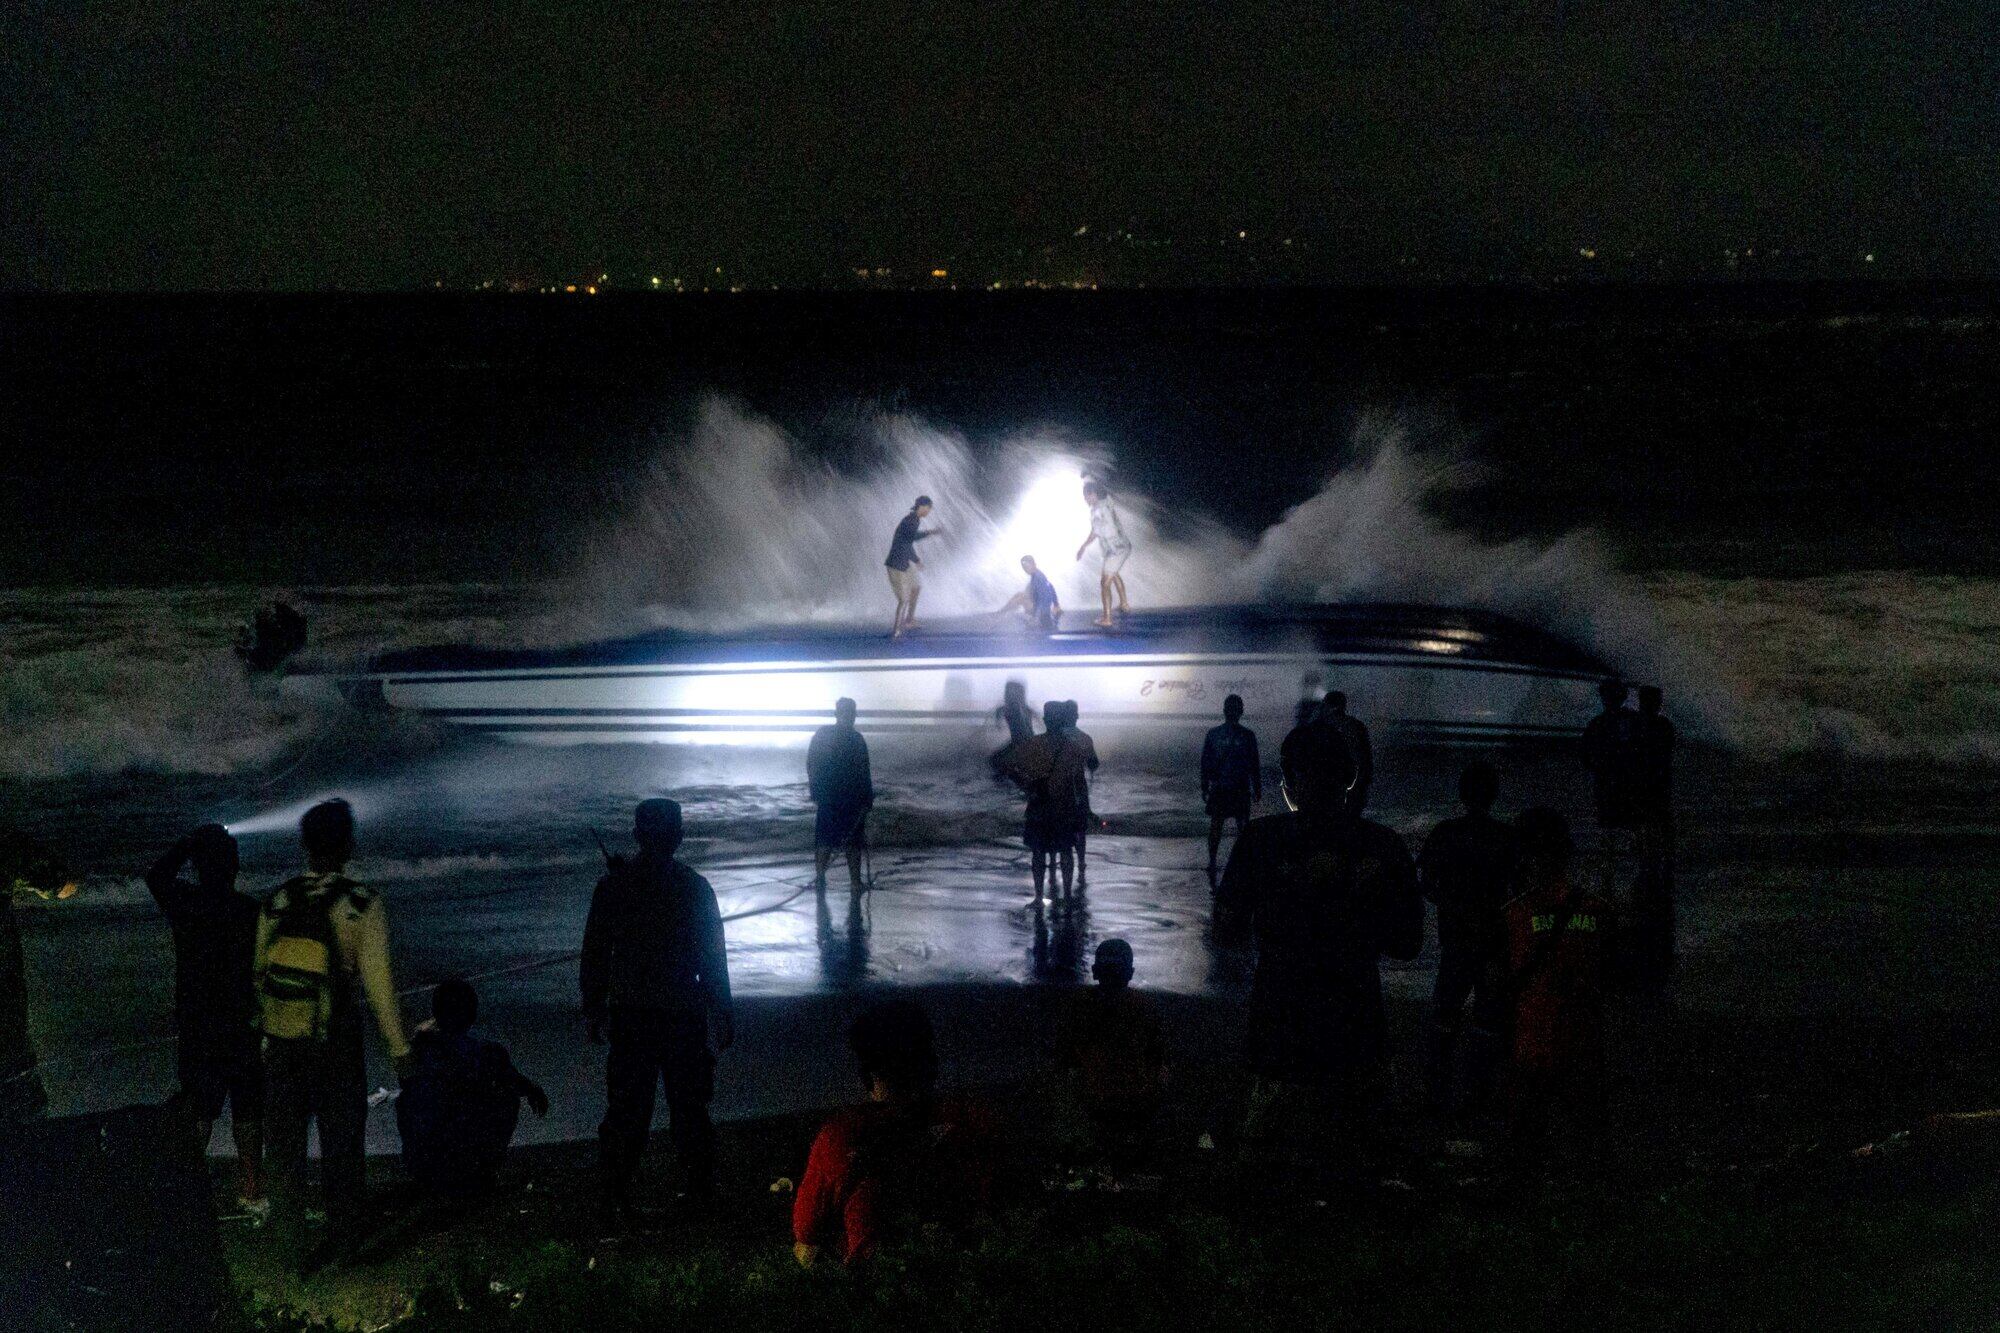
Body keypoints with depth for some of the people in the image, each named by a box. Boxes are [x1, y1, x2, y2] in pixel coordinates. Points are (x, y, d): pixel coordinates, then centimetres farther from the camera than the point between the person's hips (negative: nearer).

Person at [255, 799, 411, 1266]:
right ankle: (343, 1238, 17)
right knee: (341, 1143, 11)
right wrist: (398, 1046, -2)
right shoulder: (361, 903, -11)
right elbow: (377, 979, -10)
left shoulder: (277, 902, -1)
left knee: (283, 1142, 13)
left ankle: (286, 1239, 17)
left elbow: (260, 971, 5)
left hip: (282, 1043, 3)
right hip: (338, 1046, -3)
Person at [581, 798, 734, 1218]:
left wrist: (594, 1009, 12)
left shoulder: (613, 886, -5)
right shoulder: (694, 887, -8)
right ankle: (701, 1189, 18)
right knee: (688, 1106, 11)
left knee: (625, 1108, 7)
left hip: (629, 1014, 1)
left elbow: (594, 955, 1)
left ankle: (617, 1197, 6)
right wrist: (723, 1015, 4)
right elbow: (713, 958, -4)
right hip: (683, 1014, -1)